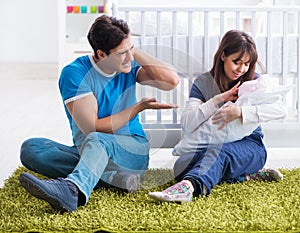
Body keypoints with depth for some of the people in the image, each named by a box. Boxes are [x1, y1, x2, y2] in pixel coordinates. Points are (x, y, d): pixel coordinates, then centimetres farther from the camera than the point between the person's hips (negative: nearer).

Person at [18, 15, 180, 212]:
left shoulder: (130, 66, 4)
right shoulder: (74, 73, -10)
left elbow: (172, 81, -11)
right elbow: (92, 127, -16)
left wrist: (135, 52, -8)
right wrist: (140, 106, -14)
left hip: (133, 149, 0)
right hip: (86, 151, 0)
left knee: (96, 141, -35)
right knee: (31, 148, -25)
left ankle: (71, 189, -68)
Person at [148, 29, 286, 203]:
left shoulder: (253, 81, 1)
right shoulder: (203, 83, 2)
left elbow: (281, 109, -17)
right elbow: (187, 125, -10)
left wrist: (240, 112, -29)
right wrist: (219, 99, -18)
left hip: (250, 146, -2)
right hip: (212, 147, 3)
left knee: (219, 150, -37)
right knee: (182, 166, -29)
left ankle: (188, 187, -63)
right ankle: (247, 176, -24)